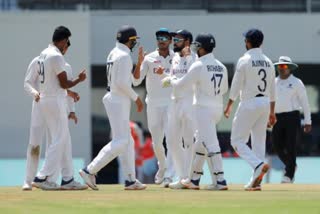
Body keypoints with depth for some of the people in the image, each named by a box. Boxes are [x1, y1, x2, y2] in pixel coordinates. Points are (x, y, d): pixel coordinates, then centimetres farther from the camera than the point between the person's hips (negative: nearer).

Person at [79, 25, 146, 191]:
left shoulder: (113, 53, 14)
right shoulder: (124, 56, -15)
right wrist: (136, 97, -11)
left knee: (127, 141, 12)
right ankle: (90, 171, -16)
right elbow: (122, 83, -21)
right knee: (120, 141, -11)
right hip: (119, 101, -10)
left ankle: (130, 180, 13)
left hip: (112, 98, 10)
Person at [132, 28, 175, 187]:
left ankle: (169, 175, -18)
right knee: (156, 142, 9)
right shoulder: (149, 59, 1)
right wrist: (139, 63, -20)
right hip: (153, 105, 1)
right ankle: (162, 166, 35)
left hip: (171, 104, -1)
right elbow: (136, 81, -6)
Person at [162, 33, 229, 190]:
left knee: (210, 144, -11)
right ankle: (194, 180, 24)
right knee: (200, 142, 18)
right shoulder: (221, 67, 8)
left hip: (203, 108, -8)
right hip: (217, 108, 8)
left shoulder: (199, 66, -12)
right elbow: (224, 89, 20)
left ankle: (220, 181, -19)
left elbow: (181, 85, -6)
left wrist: (170, 80, 13)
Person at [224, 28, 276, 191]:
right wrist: (272, 112, 19)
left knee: (237, 140, -1)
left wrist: (229, 106, 0)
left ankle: (259, 165, -23)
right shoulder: (268, 62, 10)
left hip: (249, 103, -6)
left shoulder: (245, 60, -9)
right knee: (259, 141, 10)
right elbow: (272, 89, 13)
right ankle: (257, 181, 7)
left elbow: (236, 86, -9)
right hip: (265, 104, 6)